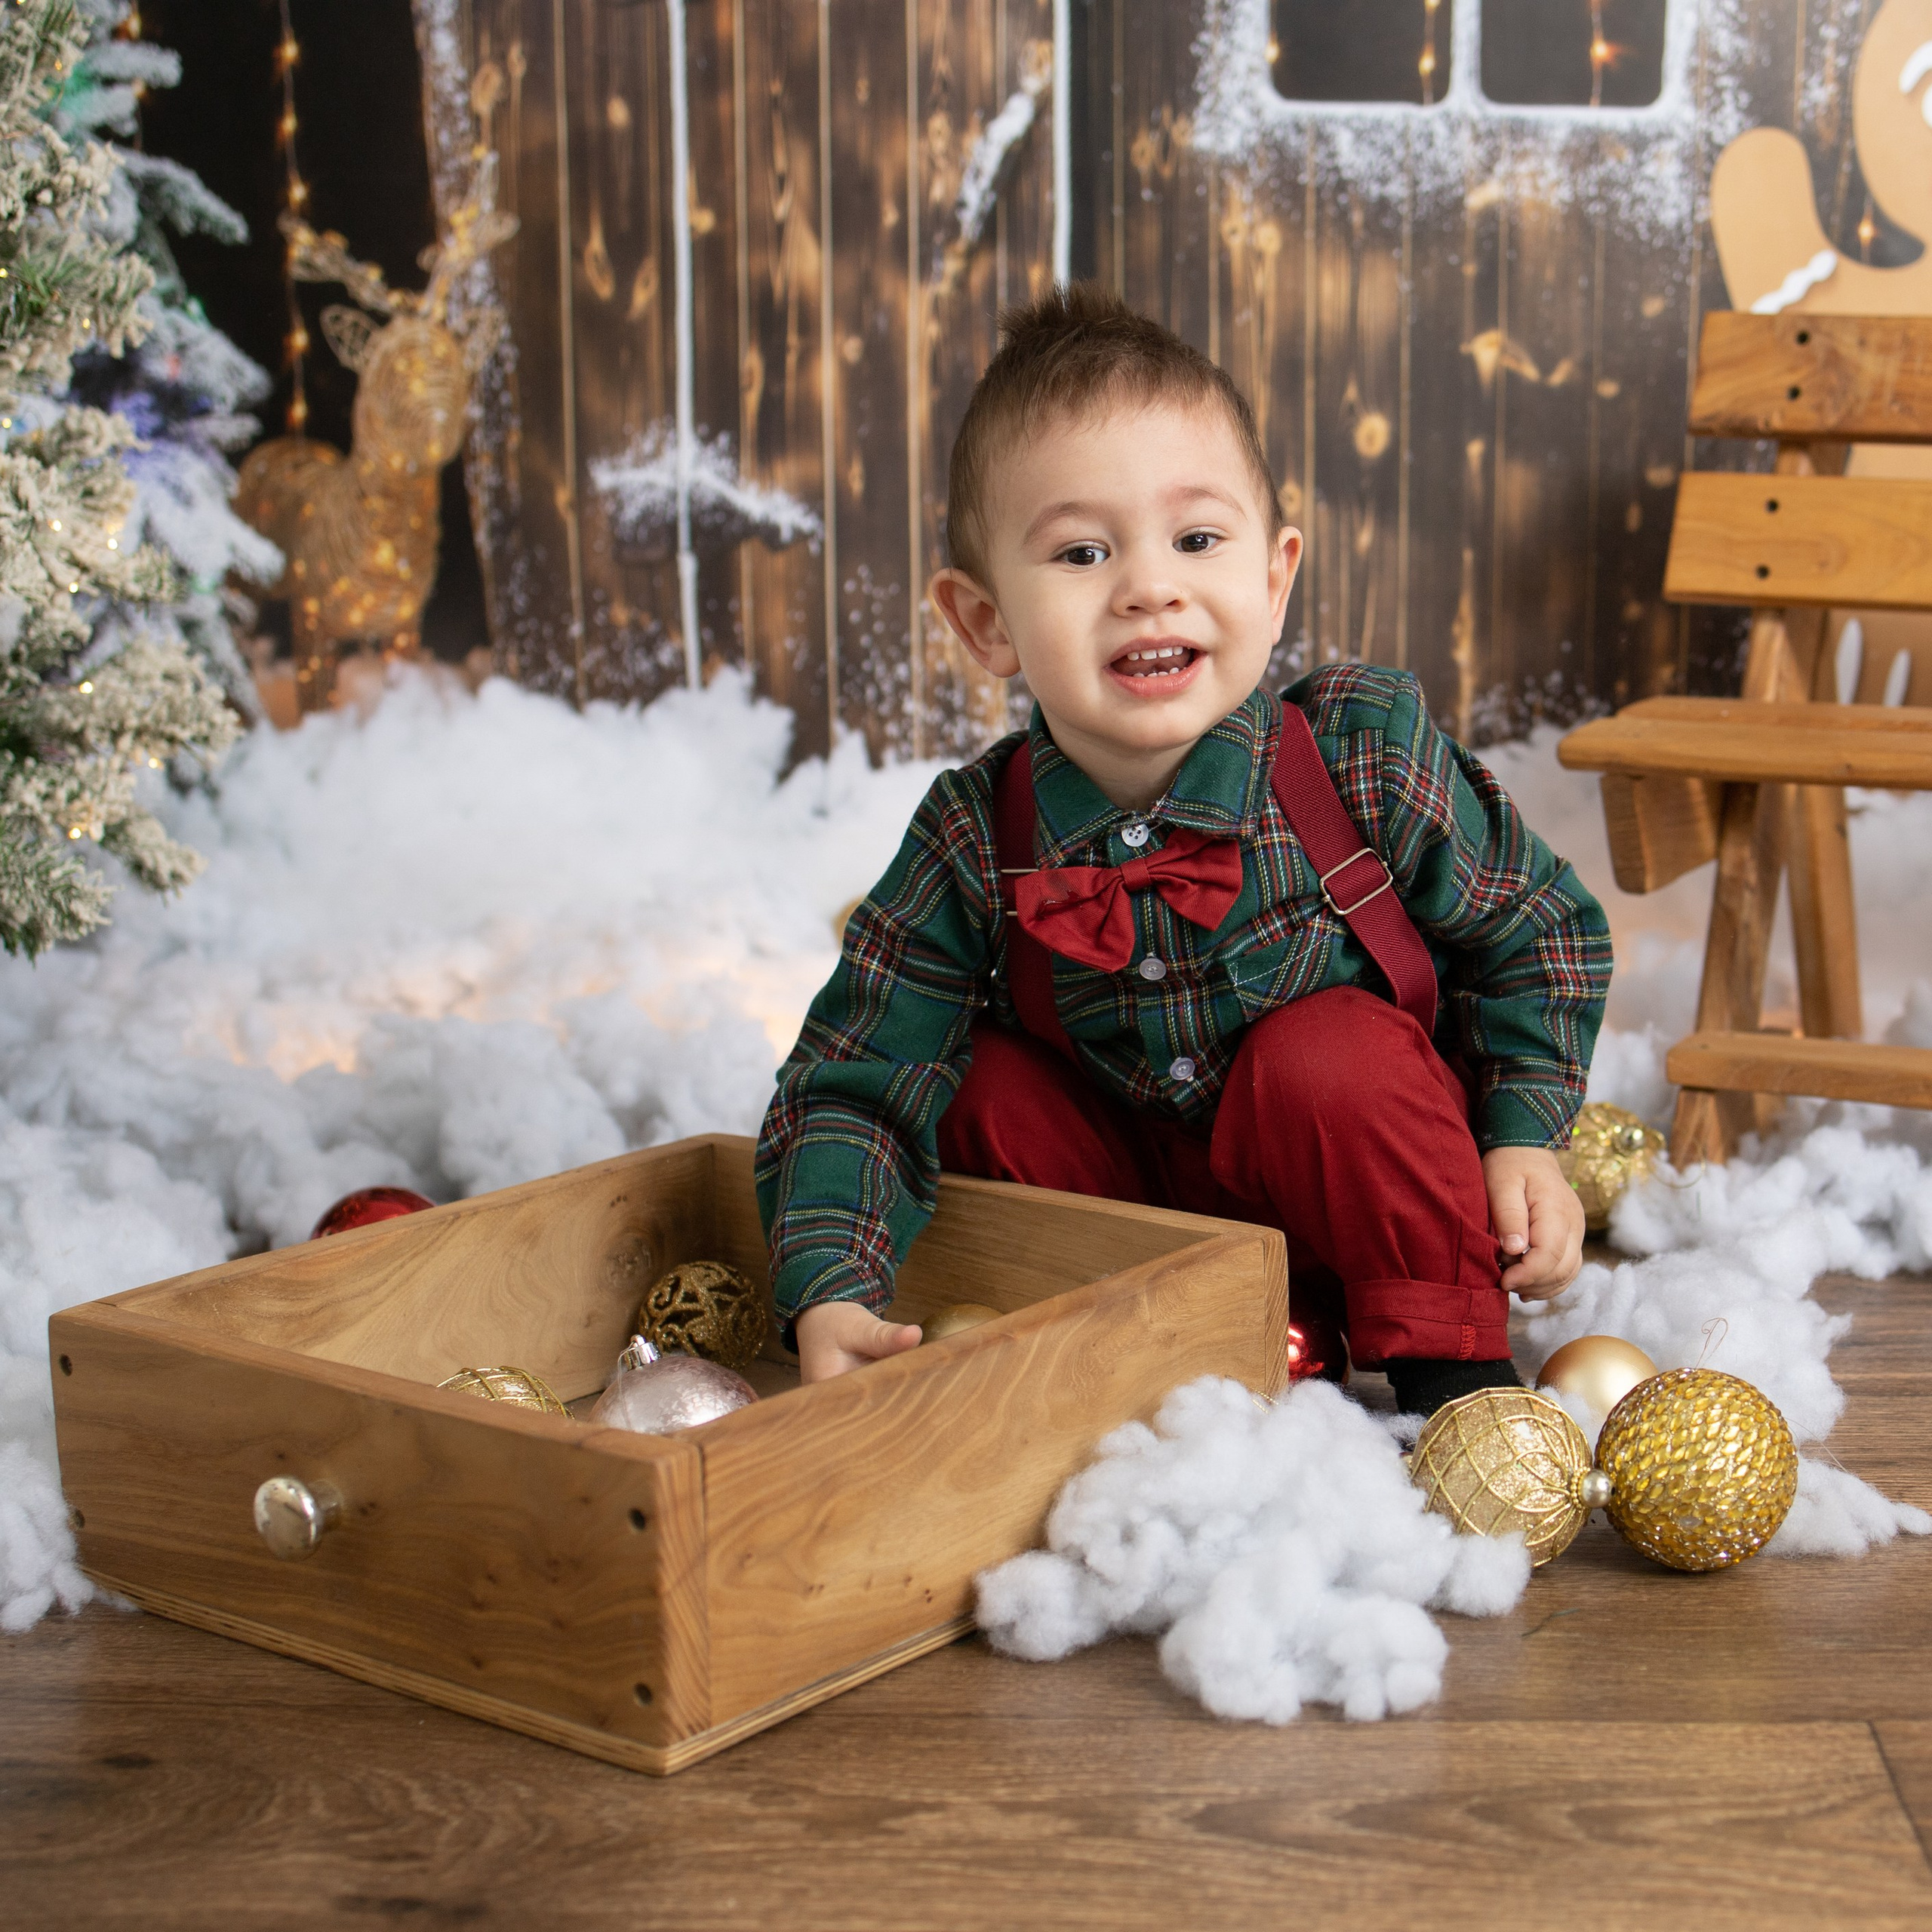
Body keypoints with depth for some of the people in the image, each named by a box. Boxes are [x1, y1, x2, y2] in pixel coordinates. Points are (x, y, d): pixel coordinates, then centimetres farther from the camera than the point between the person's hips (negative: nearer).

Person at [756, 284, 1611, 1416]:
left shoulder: (1367, 752, -21)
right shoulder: (975, 847, -19)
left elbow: (1536, 923, -5)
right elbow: (855, 1087, -18)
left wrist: (1521, 1134, -14)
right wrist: (830, 1292, -33)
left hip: (1351, 1163, -2)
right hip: (1140, 1187, 3)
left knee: (1326, 1059, -30)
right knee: (987, 1086, -17)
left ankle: (1457, 1370, -12)